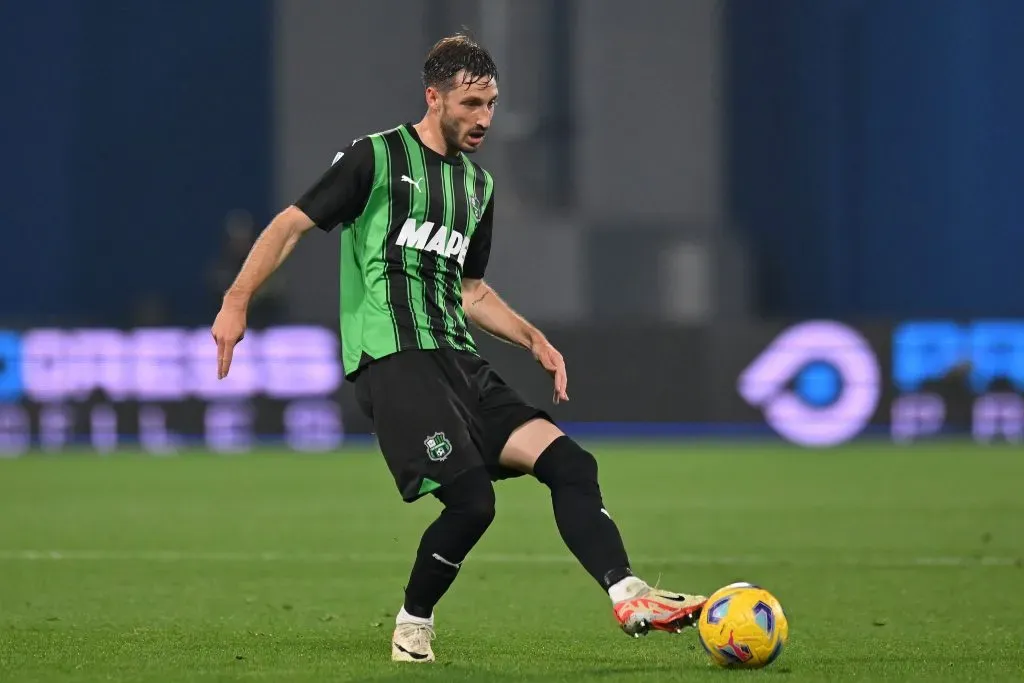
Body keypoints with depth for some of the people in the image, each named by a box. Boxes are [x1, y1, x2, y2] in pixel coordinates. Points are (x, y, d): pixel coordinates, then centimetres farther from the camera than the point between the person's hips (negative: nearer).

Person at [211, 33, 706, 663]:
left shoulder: (479, 185, 21)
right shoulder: (378, 157, 0)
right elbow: (293, 223, -4)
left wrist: (534, 340, 17)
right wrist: (237, 302, -16)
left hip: (457, 359, 7)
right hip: (391, 357, -7)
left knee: (566, 461, -10)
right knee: (472, 499, -18)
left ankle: (629, 598, -18)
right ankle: (413, 624, 4)